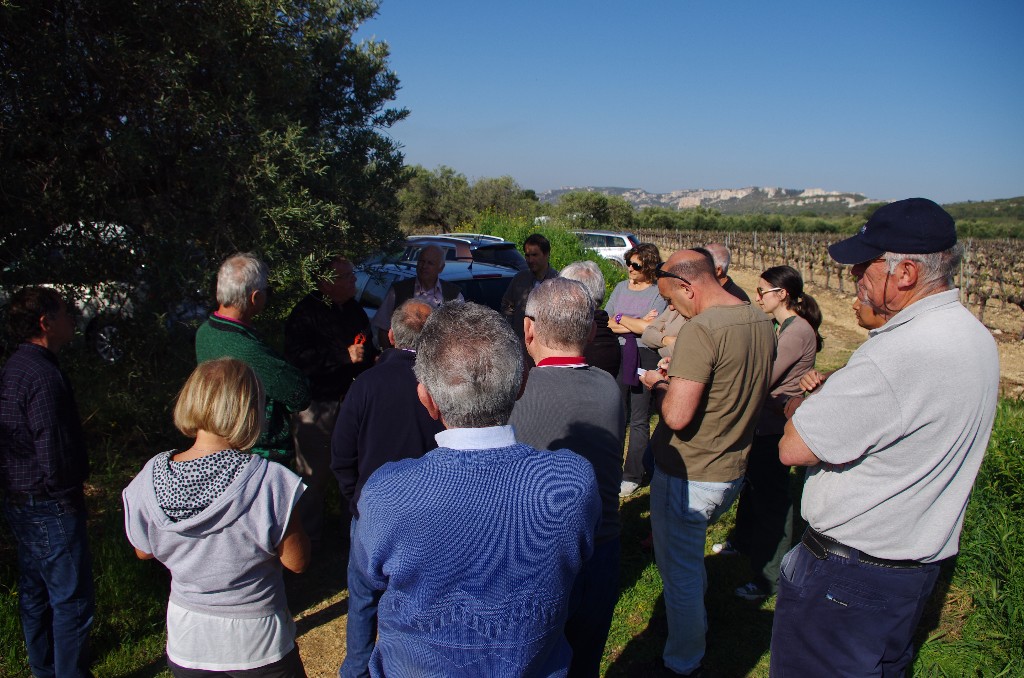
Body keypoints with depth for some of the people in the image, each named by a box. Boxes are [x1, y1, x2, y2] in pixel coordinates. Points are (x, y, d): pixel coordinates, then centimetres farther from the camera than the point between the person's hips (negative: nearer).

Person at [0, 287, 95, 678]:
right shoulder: (43, 376, -24)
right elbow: (54, 456, -26)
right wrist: (68, 494, -8)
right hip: (50, 506, -10)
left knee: (34, 592, 22)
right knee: (72, 599, 2)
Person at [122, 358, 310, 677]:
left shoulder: (149, 479, -15)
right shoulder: (268, 482, -28)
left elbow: (144, 551, 3)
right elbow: (297, 562, -16)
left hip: (186, 642, 3)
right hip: (257, 644, -3)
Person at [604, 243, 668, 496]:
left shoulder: (659, 293, -6)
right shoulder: (621, 287, 10)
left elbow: (649, 328, -18)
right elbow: (606, 322, 1)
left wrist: (620, 319, -6)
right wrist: (637, 323, -10)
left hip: (644, 359, -4)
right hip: (617, 355, 5)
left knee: (639, 421, 4)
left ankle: (633, 476, 13)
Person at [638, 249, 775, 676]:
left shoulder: (700, 329, -25)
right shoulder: (761, 322, 2)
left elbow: (677, 416, -29)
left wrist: (657, 385, -10)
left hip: (688, 477, -9)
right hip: (732, 470, 9)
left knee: (679, 573, 11)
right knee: (691, 560, 30)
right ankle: (696, 630, 49)